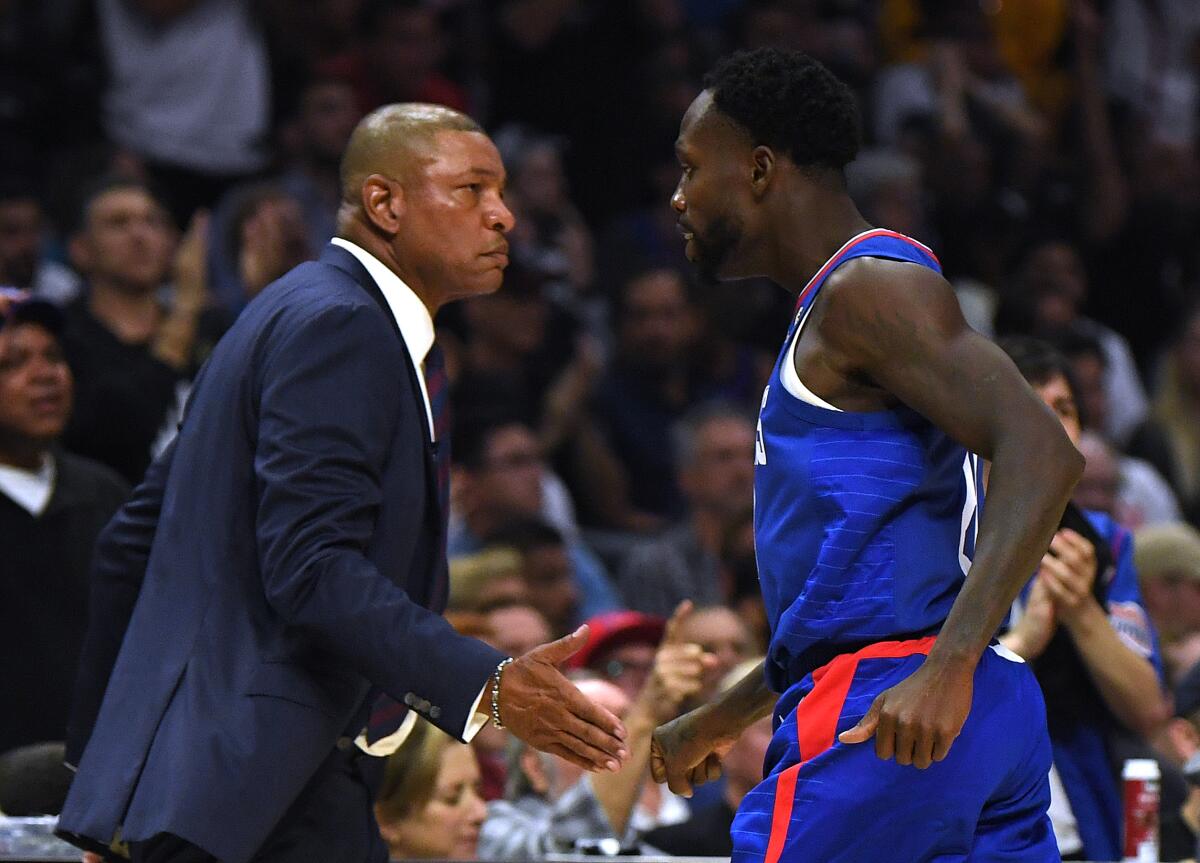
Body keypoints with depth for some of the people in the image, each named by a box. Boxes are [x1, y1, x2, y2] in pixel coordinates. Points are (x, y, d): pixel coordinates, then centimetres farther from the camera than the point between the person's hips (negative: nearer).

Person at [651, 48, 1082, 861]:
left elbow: (1042, 452, -22)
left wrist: (946, 669, -31)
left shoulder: (871, 289, -8)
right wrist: (723, 719, 32)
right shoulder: (838, 308, 24)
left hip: (886, 711, -10)